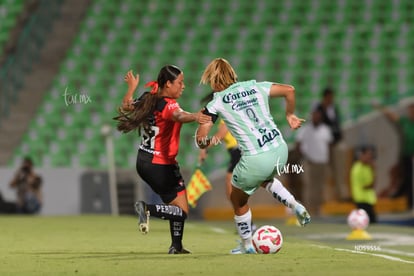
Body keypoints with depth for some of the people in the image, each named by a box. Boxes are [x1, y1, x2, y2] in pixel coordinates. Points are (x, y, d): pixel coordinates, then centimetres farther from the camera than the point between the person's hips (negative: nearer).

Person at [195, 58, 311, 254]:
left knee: (238, 201, 22)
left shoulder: (217, 103, -1)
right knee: (265, 180, 39)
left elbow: (200, 138, -5)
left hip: (255, 160, -5)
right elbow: (289, 90, 6)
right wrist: (290, 115, 21)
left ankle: (247, 245, 33)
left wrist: (205, 142, 18)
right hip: (280, 150, 5)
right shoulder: (255, 87, 10)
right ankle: (295, 205, 16)